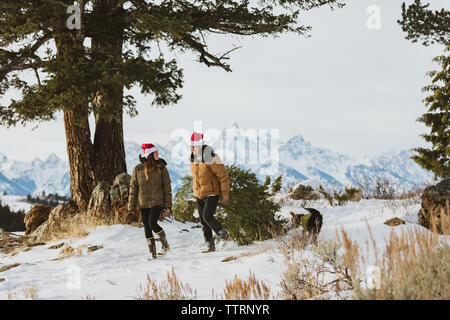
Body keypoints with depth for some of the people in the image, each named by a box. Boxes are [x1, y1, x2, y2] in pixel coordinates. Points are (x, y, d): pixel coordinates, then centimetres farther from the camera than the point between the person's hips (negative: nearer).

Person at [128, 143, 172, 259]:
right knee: (147, 228, 3)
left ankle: (165, 244, 4)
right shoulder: (138, 169, 2)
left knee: (152, 223, -18)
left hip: (157, 202, -2)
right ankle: (153, 253, 13)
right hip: (143, 204, 2)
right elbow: (133, 188, 6)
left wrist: (168, 204, -3)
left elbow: (167, 187, 2)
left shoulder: (161, 168, 0)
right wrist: (131, 206, 3)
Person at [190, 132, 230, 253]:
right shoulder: (193, 158, 5)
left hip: (212, 194, -7)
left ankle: (223, 235, 2)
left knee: (207, 216, -20)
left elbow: (223, 176, -15)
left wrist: (225, 193, -14)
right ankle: (210, 246, 13)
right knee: (203, 220, 6)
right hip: (199, 195, 8)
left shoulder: (210, 158, -19)